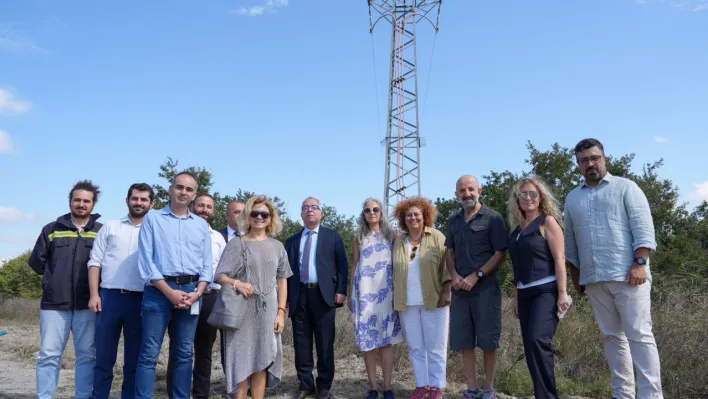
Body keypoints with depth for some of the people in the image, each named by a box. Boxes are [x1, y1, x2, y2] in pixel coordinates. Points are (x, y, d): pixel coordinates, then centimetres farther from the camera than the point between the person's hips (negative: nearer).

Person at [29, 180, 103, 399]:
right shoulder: (51, 229, 9)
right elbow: (36, 262, 14)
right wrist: (54, 279, 11)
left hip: (87, 305, -1)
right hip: (54, 303, 1)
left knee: (87, 355, 4)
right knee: (49, 355, 3)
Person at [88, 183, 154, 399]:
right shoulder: (110, 227, 10)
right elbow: (95, 262, 7)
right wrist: (94, 294, -3)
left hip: (140, 300, 0)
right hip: (109, 296, 0)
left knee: (134, 359, 8)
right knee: (104, 356, 6)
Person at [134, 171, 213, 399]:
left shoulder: (202, 225, 12)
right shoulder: (153, 218, 3)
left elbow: (207, 264, 10)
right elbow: (145, 260, -5)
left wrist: (197, 293, -6)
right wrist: (170, 292, -12)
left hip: (191, 292, 3)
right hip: (159, 290, -3)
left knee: (184, 353, 9)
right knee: (149, 353, -3)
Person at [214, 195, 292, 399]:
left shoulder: (277, 246, 8)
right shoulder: (236, 244, 1)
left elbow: (282, 281, 9)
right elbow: (220, 276, -1)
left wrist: (281, 312, 1)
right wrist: (237, 283, -21)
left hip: (267, 310, 2)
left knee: (262, 361, 6)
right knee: (241, 360, 0)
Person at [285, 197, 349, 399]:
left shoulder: (332, 236, 8)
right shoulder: (292, 241, 15)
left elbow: (342, 265, 2)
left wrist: (341, 291, -8)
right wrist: (285, 298, 4)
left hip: (323, 294, -2)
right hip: (299, 296, 3)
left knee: (325, 344, 4)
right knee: (301, 344, 6)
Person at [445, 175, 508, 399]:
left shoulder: (493, 218, -3)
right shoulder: (455, 221, 13)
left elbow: (501, 255, -6)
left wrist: (476, 276, -13)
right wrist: (454, 275, 0)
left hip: (486, 288, -5)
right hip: (460, 288, 5)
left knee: (487, 339, 2)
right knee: (463, 340, 5)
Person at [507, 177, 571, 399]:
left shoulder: (548, 221, -2)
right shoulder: (517, 229, 16)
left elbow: (559, 259, -10)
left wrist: (562, 292, -18)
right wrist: (516, 297, 17)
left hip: (546, 290, -7)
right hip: (526, 294, 7)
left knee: (538, 341, -21)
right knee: (530, 347, 5)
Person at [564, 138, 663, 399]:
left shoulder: (625, 188, 4)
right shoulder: (572, 198, 16)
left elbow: (644, 229, -5)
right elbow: (570, 243, 19)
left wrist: (639, 263, -15)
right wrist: (575, 277, 16)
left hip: (627, 275, -4)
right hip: (593, 280, 5)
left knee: (639, 336, -6)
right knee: (612, 336, 9)